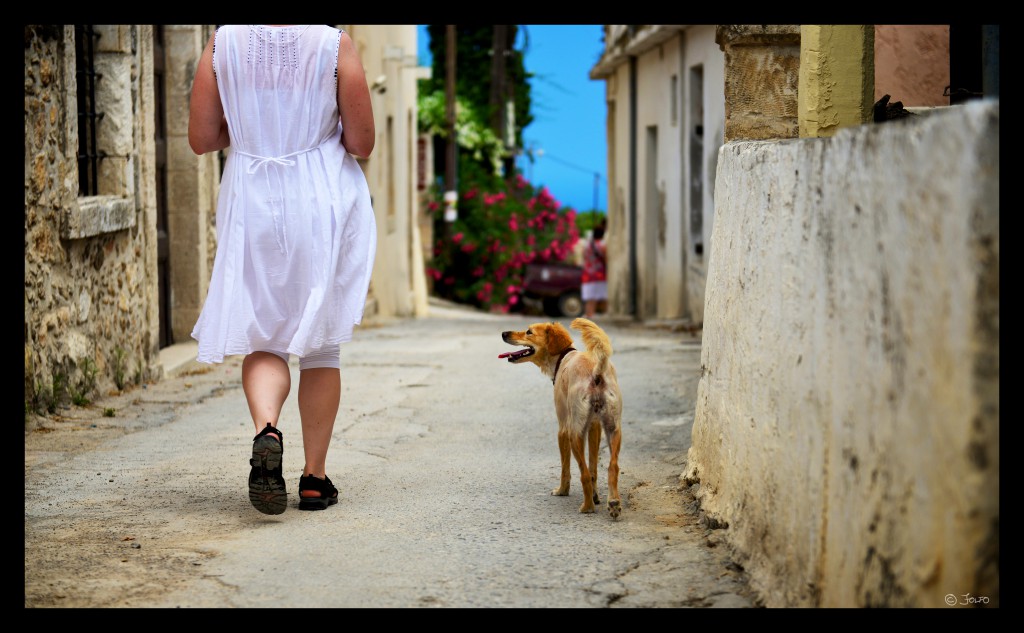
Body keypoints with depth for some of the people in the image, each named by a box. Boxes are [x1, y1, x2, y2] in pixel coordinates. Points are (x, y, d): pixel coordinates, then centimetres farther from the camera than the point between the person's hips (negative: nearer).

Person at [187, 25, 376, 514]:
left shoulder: (223, 42, -4)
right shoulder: (334, 44, -9)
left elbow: (201, 139, 0)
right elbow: (361, 144, -5)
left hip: (253, 207, 1)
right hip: (323, 207, -1)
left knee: (263, 338, 9)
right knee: (321, 341, 11)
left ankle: (266, 429, -20)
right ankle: (315, 477, 13)